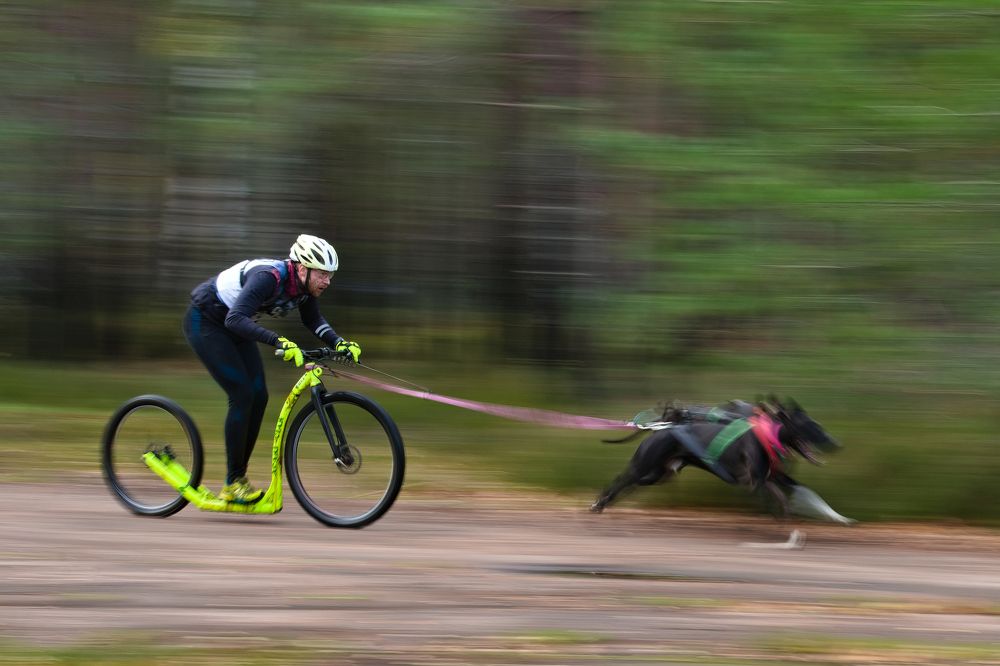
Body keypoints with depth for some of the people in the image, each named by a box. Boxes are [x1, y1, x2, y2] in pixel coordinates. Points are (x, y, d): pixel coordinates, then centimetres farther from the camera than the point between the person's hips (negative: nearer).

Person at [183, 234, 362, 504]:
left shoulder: (302, 283, -10)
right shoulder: (269, 277, -35)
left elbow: (313, 321, 7)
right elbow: (235, 319, -45)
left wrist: (339, 342, -11)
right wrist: (279, 342, -55)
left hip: (233, 325, 8)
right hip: (204, 322, -8)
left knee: (258, 396, -1)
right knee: (242, 395, -16)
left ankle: (239, 476, 7)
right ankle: (233, 484, -9)